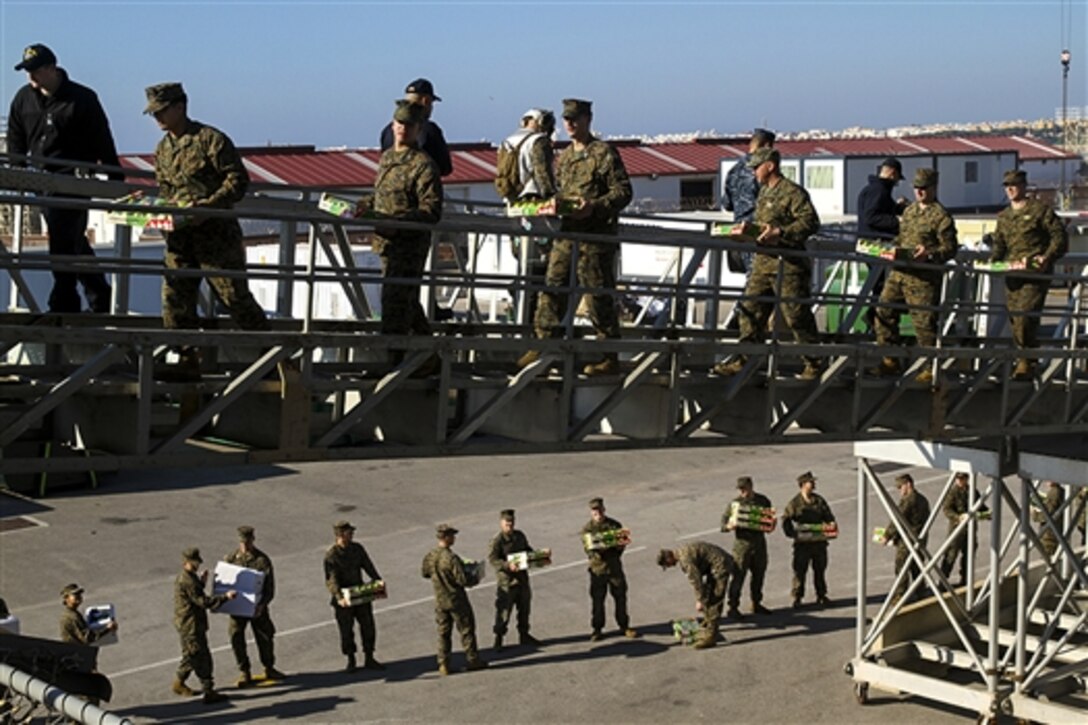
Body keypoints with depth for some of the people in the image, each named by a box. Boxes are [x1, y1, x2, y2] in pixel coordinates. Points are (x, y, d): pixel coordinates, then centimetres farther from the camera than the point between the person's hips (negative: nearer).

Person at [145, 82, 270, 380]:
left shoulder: (210, 139, -8)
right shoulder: (162, 149, 15)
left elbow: (238, 179, -12)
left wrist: (208, 205, -22)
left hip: (216, 234, -7)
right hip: (179, 236, 7)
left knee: (235, 296, -4)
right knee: (175, 299, 1)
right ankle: (188, 362, 9)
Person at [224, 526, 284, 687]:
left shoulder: (262, 560, -8)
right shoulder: (231, 558, -1)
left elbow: (269, 586, -8)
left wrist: (262, 604, -21)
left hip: (257, 607, -1)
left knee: (264, 637, 9)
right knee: (236, 639, 0)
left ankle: (269, 668, 28)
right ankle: (245, 672, 13)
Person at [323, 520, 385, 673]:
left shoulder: (357, 548, 3)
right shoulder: (331, 555, -14)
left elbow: (369, 567, 9)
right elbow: (331, 580, -21)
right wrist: (339, 597, -34)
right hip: (344, 600, -5)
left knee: (368, 626, 7)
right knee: (346, 631, 5)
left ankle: (369, 659, 21)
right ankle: (351, 661, 21)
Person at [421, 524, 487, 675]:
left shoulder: (429, 556, -4)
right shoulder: (452, 558, -25)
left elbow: (425, 574, 12)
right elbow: (463, 580, -24)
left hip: (440, 600, 6)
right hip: (456, 600, -6)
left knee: (443, 632, 13)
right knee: (466, 630, 8)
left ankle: (443, 664, 13)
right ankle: (473, 660, 16)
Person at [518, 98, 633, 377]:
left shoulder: (604, 153, -5)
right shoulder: (564, 156, 17)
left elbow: (623, 192, -10)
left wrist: (594, 207, -22)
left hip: (596, 236, -7)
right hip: (566, 233, 7)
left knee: (599, 296, -2)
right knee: (553, 288, 3)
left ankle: (609, 358, 6)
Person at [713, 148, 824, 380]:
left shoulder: (792, 192, -11)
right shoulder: (764, 192, 17)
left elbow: (811, 222, -20)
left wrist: (780, 233, -26)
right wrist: (748, 228, 13)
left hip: (788, 265, -9)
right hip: (763, 262, 9)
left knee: (797, 315, -3)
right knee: (751, 310, 5)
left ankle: (815, 362, 9)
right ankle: (743, 359, 9)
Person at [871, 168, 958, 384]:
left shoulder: (941, 216, -5)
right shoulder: (909, 211, 18)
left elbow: (950, 249, -8)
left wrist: (929, 254, -24)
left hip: (923, 278, -8)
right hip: (899, 271, 8)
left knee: (924, 321, -5)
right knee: (884, 311, 5)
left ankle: (931, 367, 6)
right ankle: (890, 361, 15)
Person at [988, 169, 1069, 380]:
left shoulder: (1040, 210, -1)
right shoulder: (1003, 216, 18)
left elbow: (1059, 236, -3)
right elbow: (999, 244, 24)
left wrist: (1047, 257, -16)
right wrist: (993, 260, 4)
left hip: (1035, 273, -7)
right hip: (1012, 274, 7)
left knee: (1025, 317, -17)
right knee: (1014, 318, 6)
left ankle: (1027, 362, -12)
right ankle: (1024, 358, 17)